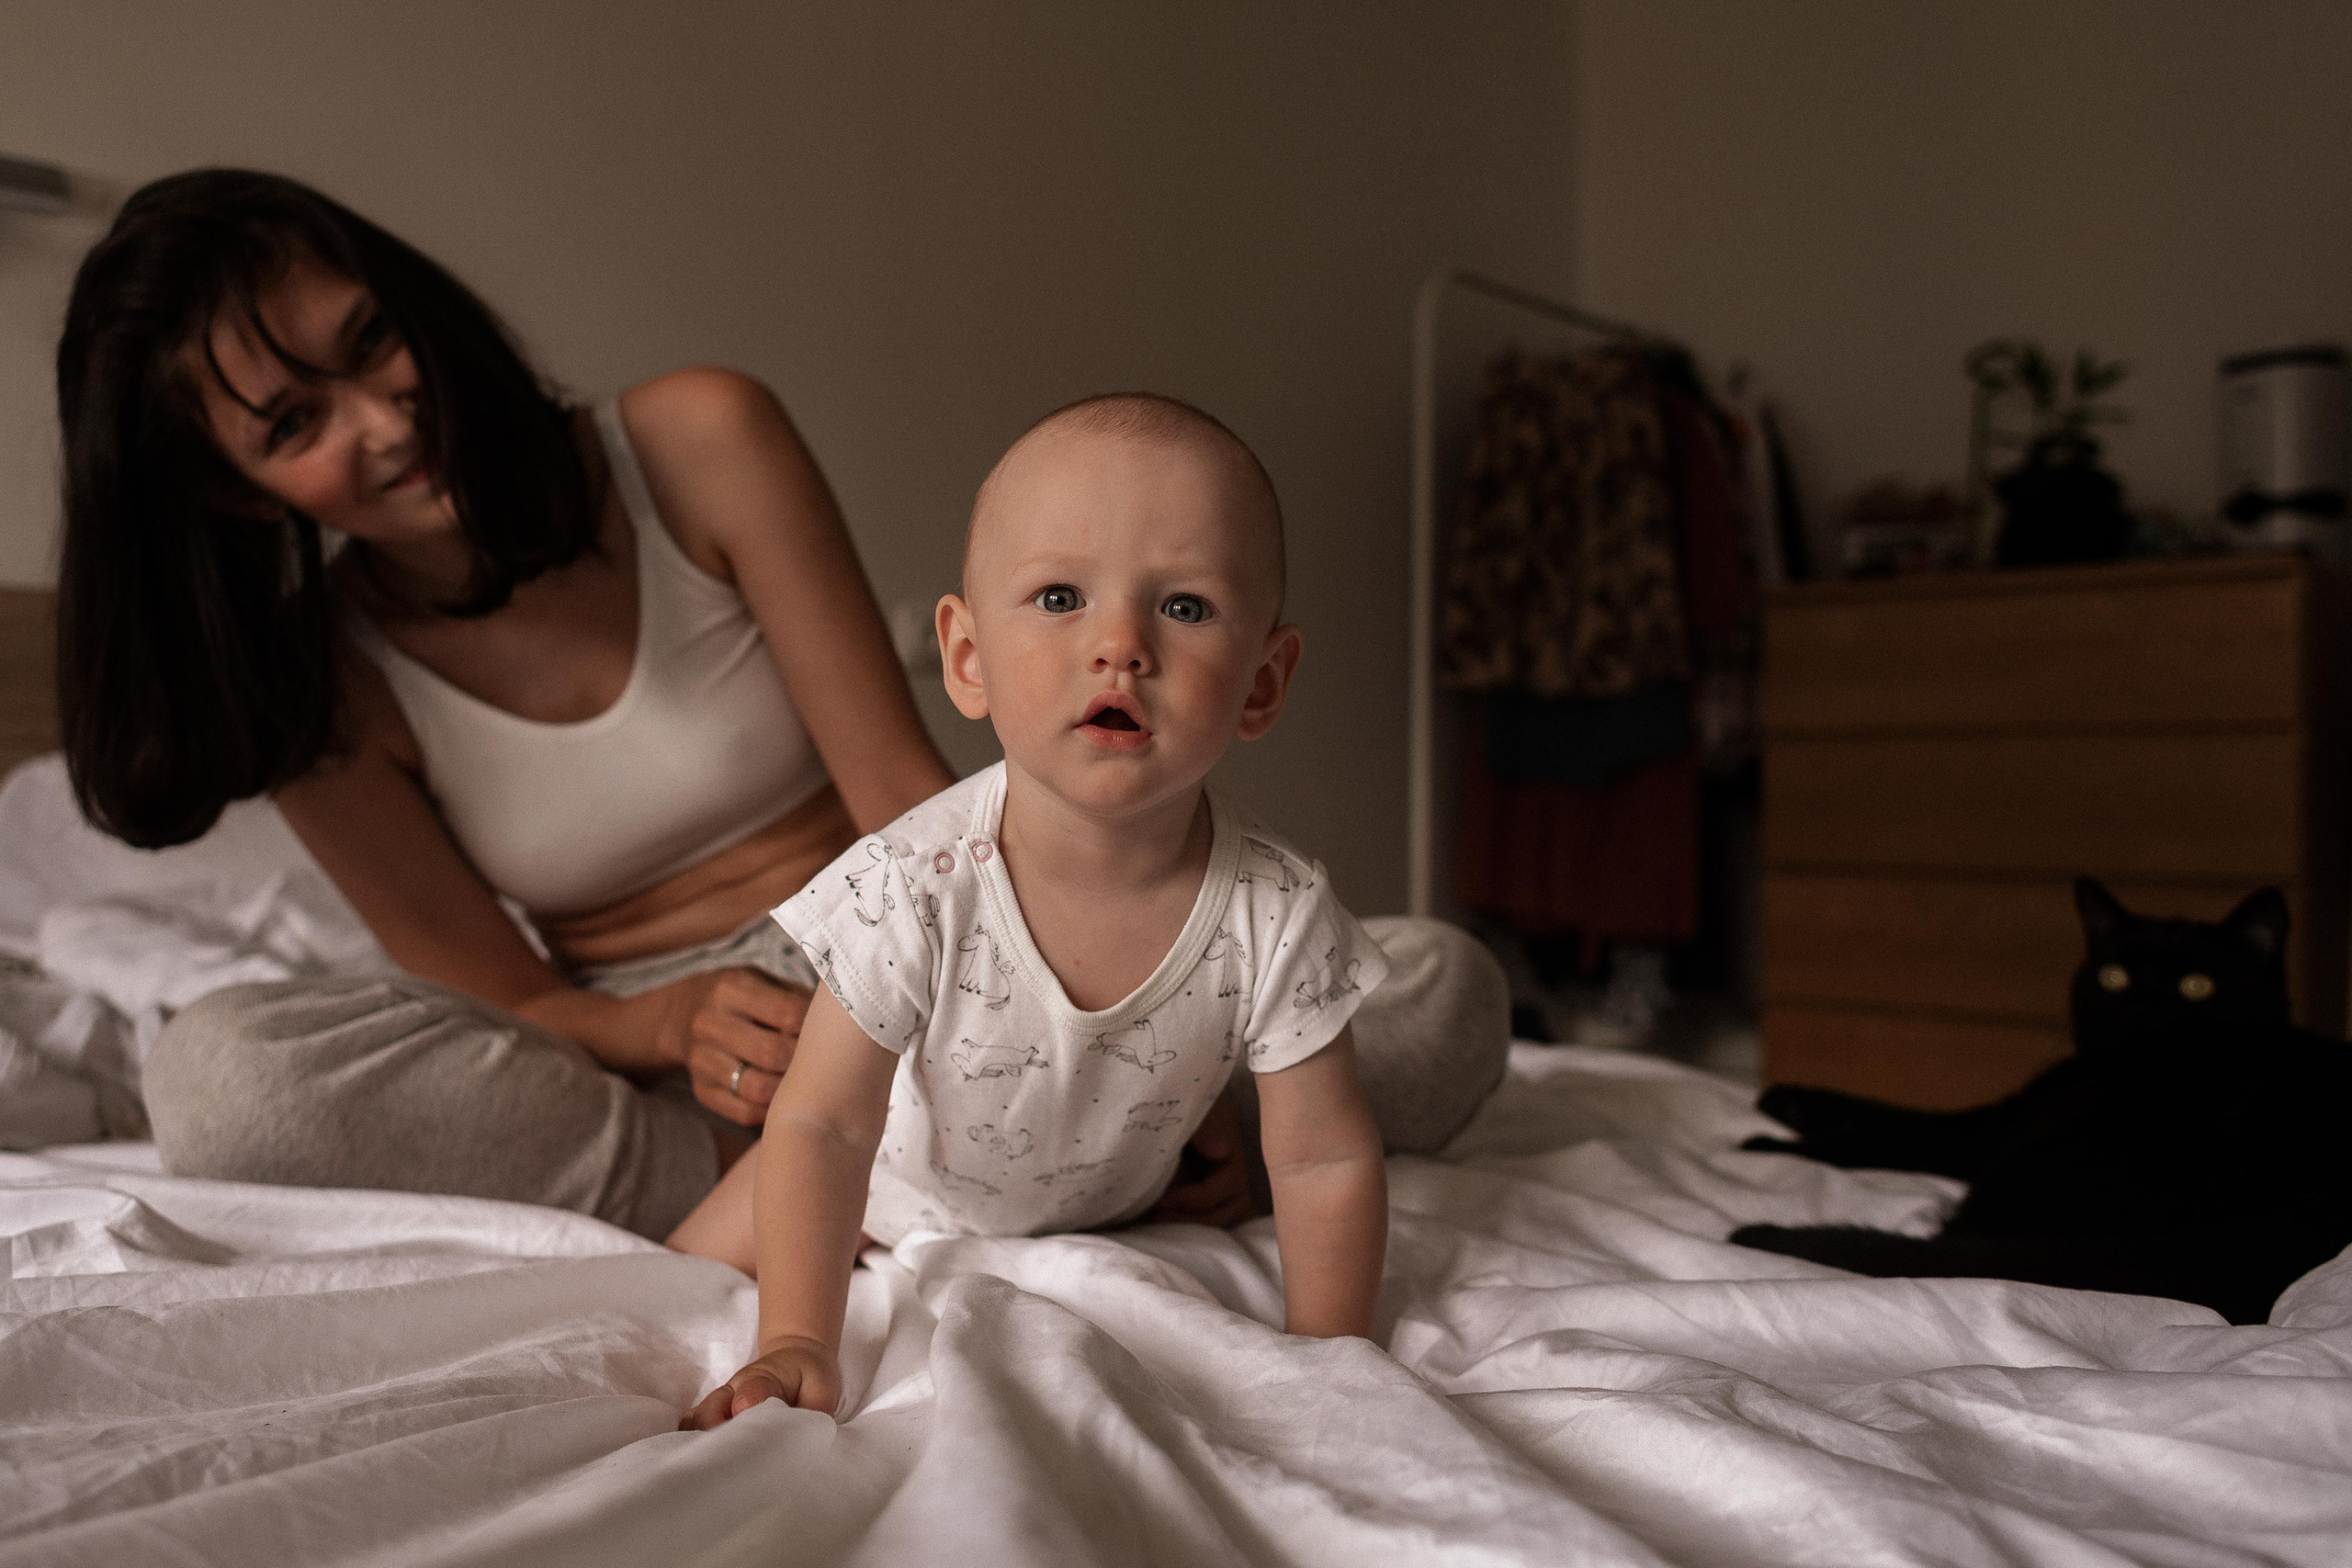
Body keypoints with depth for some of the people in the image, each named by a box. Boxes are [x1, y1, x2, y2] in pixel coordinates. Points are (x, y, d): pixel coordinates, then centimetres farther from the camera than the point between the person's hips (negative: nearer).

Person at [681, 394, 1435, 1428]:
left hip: (1108, 1209, 2)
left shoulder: (1277, 917, -32)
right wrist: (796, 1345, -31)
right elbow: (822, 1128, -27)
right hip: (895, 1189, -1)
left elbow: (1326, 1159, -19)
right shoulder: (917, 886, -36)